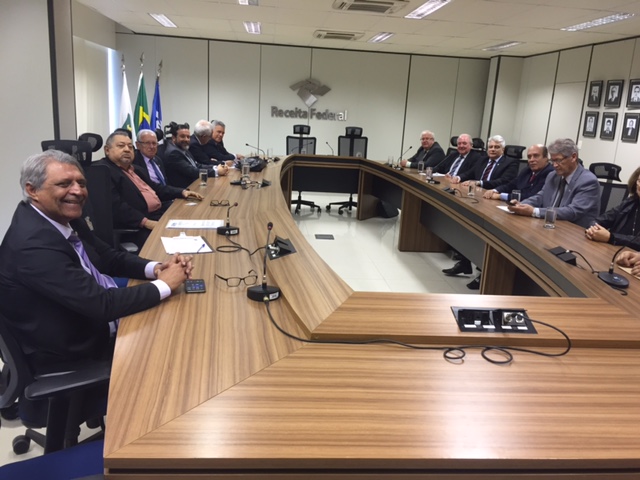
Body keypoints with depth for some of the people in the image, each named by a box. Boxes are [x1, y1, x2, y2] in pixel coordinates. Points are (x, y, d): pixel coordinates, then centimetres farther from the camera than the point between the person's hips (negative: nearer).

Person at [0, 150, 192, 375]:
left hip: (98, 320, 8)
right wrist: (164, 285, -20)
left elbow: (108, 258, 7)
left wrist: (156, 268, -12)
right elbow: (101, 305, -30)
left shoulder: (64, 216, -3)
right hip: (74, 355, -7)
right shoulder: (33, 244, -29)